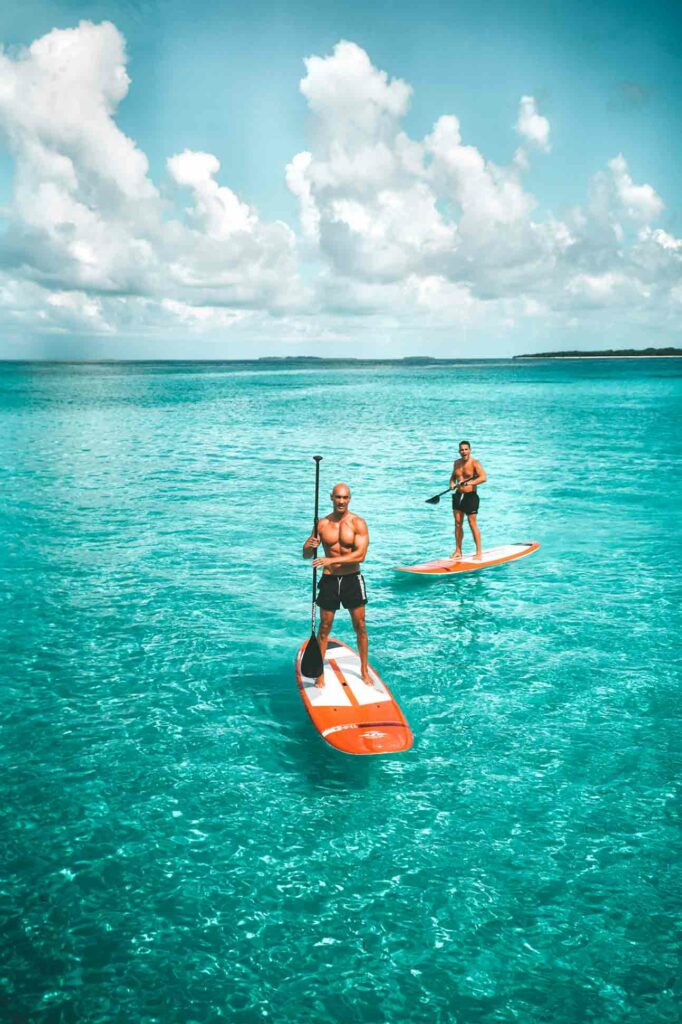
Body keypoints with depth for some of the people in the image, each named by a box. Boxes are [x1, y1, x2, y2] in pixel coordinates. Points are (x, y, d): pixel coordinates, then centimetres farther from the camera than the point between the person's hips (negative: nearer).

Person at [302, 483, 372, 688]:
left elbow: (360, 555, -19)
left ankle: (364, 670, 21)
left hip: (352, 579, -1)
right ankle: (320, 672, 16)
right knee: (324, 627, 5)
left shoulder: (358, 523, -8)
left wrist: (332, 560, -26)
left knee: (360, 627, 5)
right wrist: (310, 547, -22)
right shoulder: (322, 524, 1)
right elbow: (305, 555, 2)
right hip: (329, 580, 2)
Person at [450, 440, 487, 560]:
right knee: (458, 523, 6)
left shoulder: (474, 463, -10)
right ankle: (458, 551, 14)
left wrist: (469, 483, -33)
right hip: (458, 495, 6)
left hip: (470, 496, -6)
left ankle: (479, 552, 1)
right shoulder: (457, 463, 11)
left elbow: (483, 478, -23)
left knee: (472, 524, -5)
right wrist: (452, 483, 3)